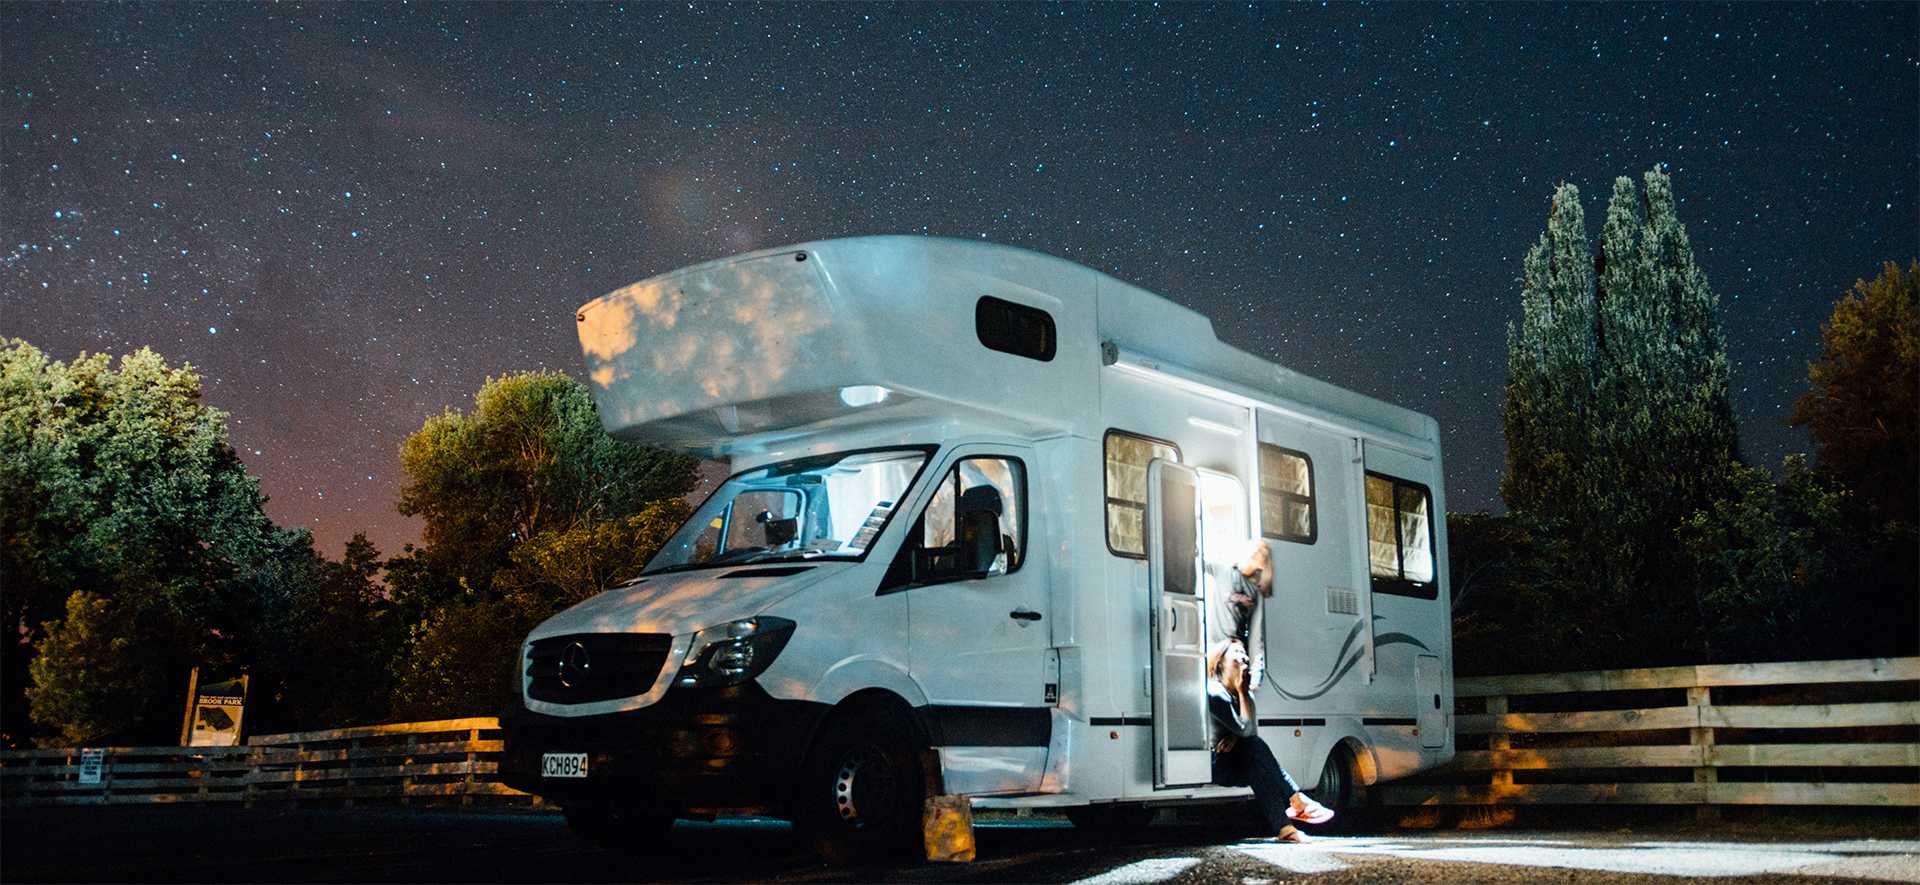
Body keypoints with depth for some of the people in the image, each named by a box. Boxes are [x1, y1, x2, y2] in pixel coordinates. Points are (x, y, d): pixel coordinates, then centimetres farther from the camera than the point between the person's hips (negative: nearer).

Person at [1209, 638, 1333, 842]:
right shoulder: (1215, 694, -17)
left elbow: (1252, 732, 3)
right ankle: (1298, 802, -28)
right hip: (1215, 768, -9)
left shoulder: (1244, 694, 11)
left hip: (1232, 761, 9)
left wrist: (1234, 738, -18)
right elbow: (1245, 729, -21)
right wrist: (1242, 691, -17)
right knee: (1257, 748, -24)